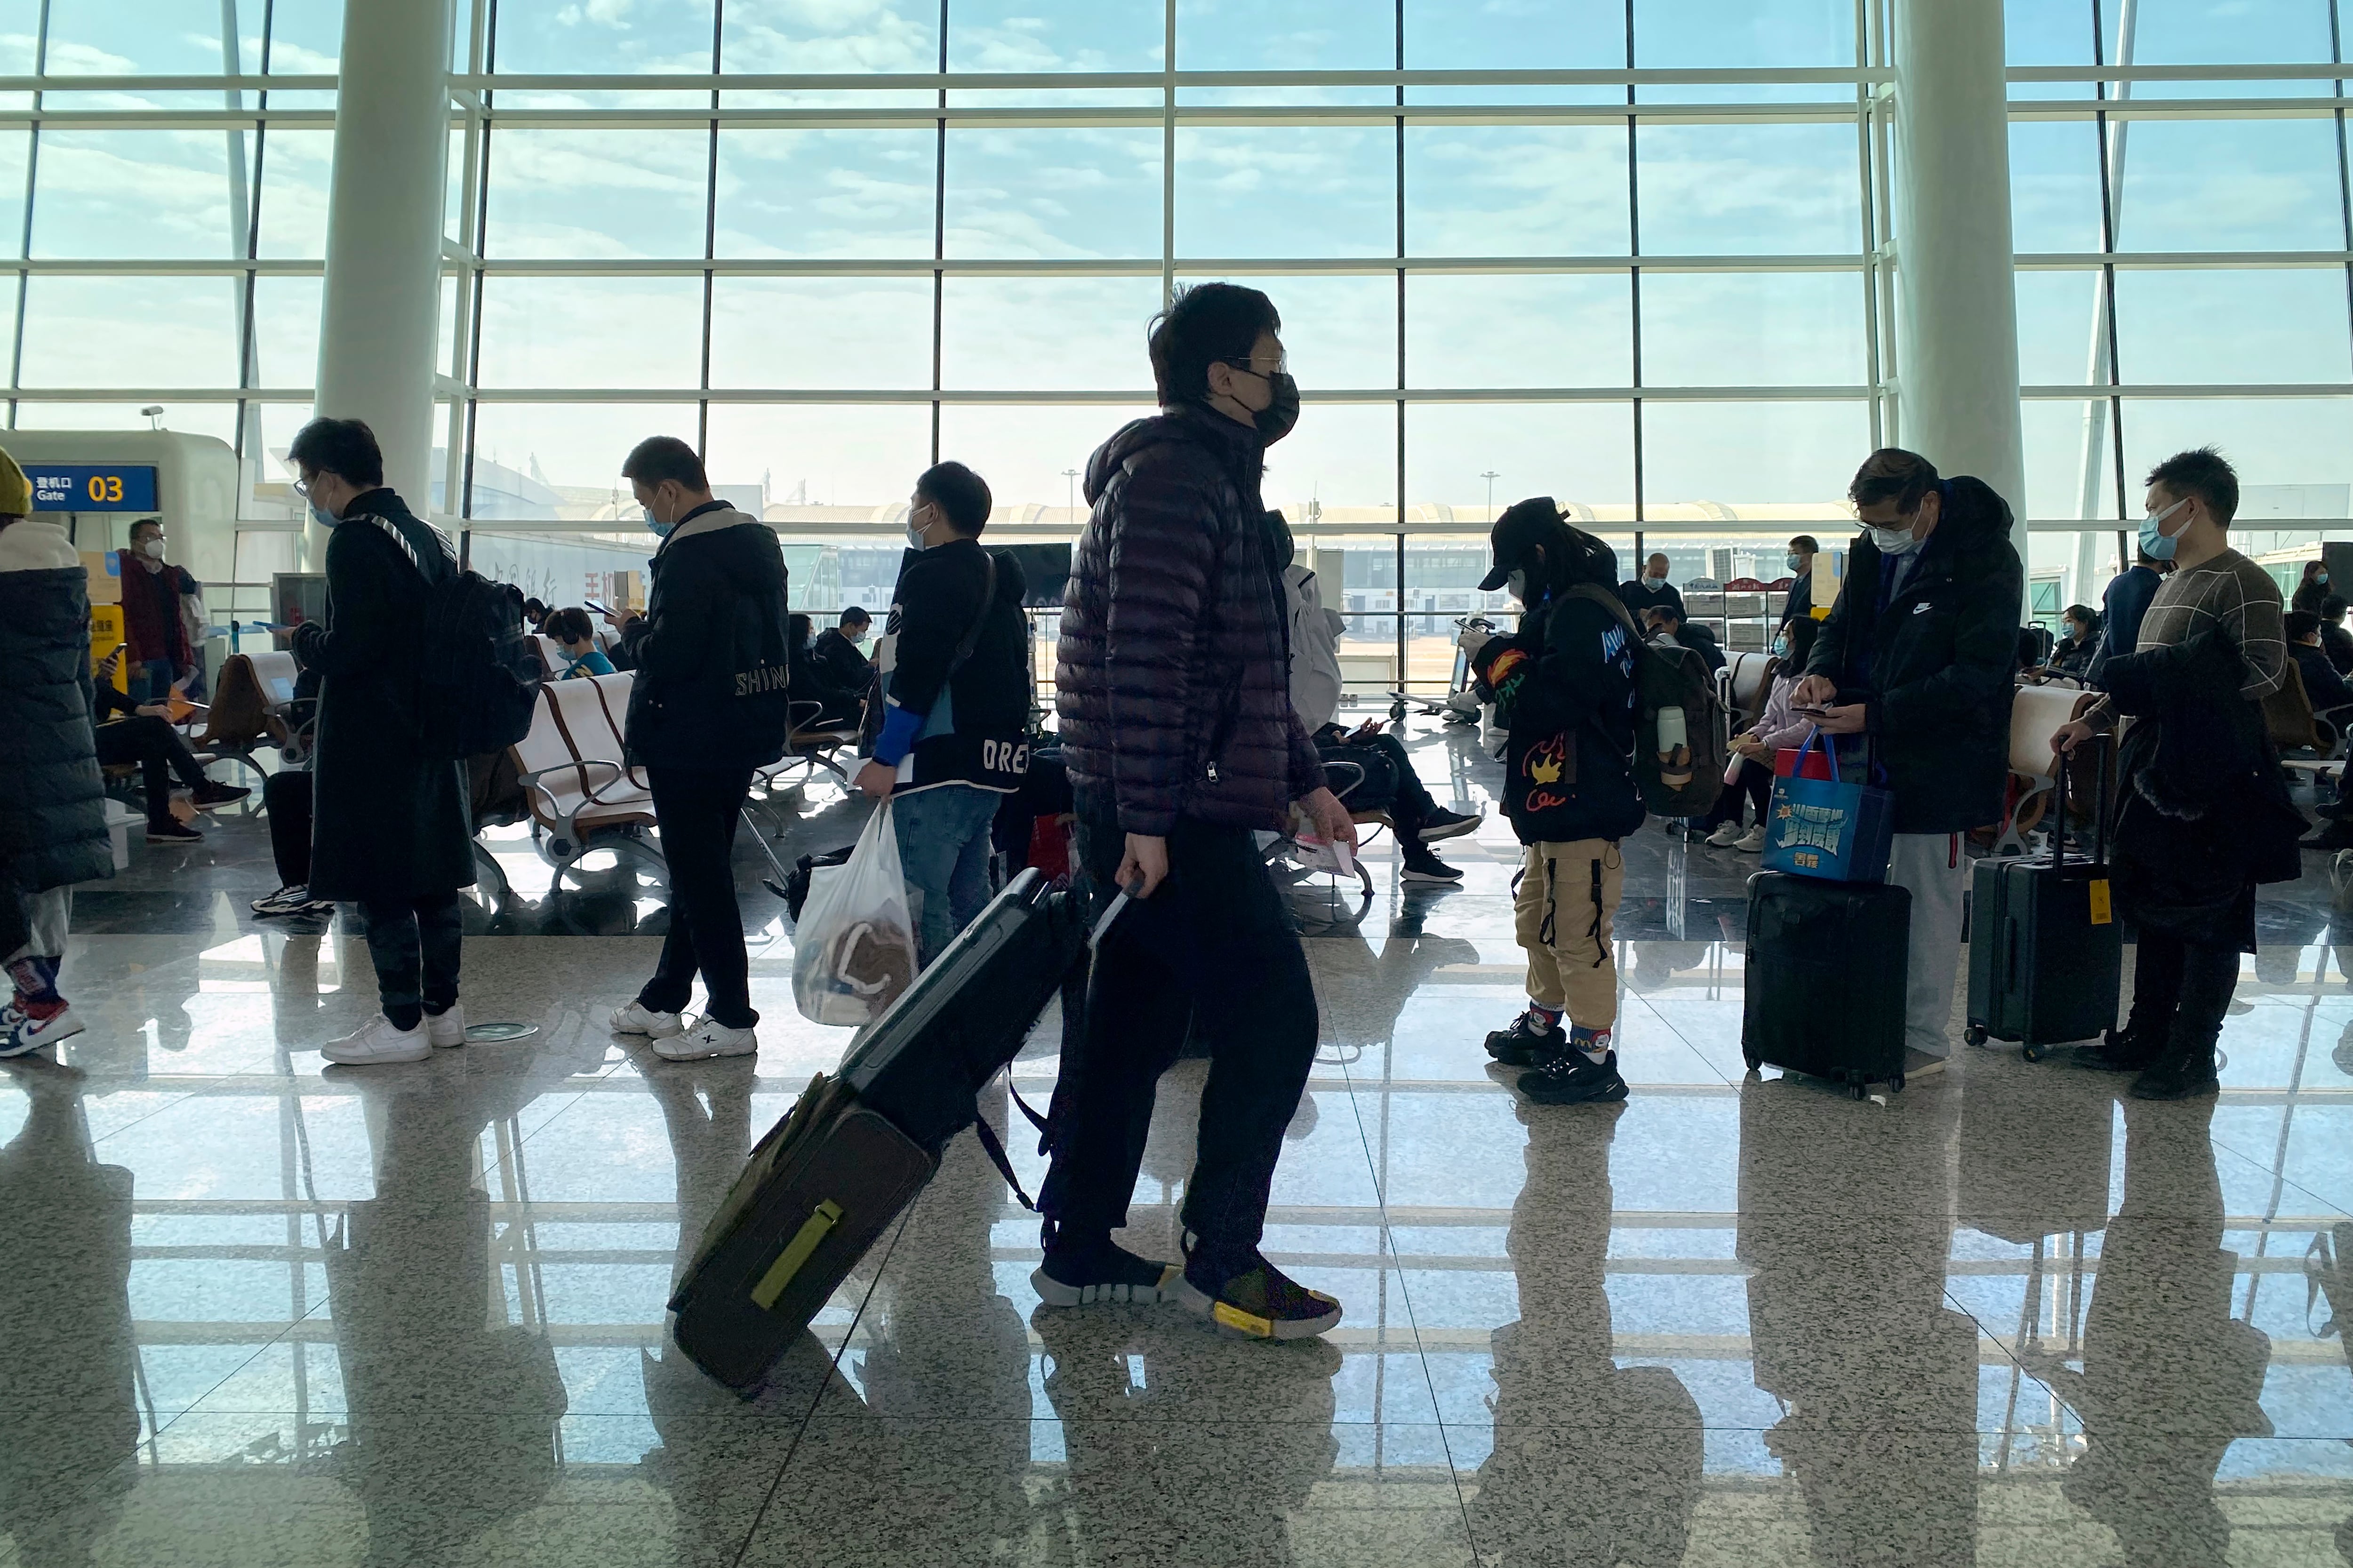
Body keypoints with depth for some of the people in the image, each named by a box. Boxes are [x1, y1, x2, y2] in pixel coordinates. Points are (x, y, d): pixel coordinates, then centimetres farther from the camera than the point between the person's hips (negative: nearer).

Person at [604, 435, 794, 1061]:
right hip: (747, 731, 10)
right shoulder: (760, 540, 10)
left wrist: (631, 630, -4)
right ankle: (663, 999, 29)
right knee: (702, 868, 16)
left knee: (700, 875, -1)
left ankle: (731, 1018, 4)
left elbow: (667, 656, -24)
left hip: (690, 740, -10)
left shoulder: (690, 551, -20)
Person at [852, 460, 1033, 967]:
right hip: (993, 767, 10)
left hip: (940, 768, -10)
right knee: (968, 899, 15)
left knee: (920, 902, -9)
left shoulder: (933, 576, -9)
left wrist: (886, 758, -15)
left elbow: (916, 676, -18)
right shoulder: (998, 579, 20)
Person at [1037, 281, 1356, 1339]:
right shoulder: (1176, 475, -12)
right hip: (1170, 817, -10)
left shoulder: (1210, 476, 23)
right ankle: (1220, 1259, 5)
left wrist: (1304, 781, 23)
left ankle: (1078, 1251, 23)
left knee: (1133, 1029, 13)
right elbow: (1145, 655, -21)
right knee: (1274, 1019, -5)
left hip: (1155, 816, 10)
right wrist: (1147, 816, -24)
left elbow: (1243, 666, 26)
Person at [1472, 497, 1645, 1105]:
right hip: (1556, 804, 12)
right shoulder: (1566, 609, 16)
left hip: (1584, 809, -12)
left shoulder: (1582, 614, -18)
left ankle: (1593, 1060, 4)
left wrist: (1498, 662, -12)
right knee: (1537, 918, 23)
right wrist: (1506, 661, 2)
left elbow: (1546, 704, -26)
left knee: (1578, 932, -5)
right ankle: (1543, 1026, 38)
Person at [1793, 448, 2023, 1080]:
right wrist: (1823, 670, -4)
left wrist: (1876, 713, -22)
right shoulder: (1871, 549, 8)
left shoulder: (1986, 562, -14)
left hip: (1939, 761, -7)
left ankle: (1923, 1039, 11)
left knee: (1928, 898, 1)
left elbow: (1975, 676, -17)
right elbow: (1843, 622, 20)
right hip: (1868, 754, 7)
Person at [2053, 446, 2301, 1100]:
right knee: (2153, 911, 14)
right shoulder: (2173, 585, 17)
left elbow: (2263, 675, -21)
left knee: (2207, 921, 0)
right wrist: (2093, 720, 18)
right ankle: (2146, 1035, 24)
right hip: (2155, 774, 9)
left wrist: (2179, 679, -19)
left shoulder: (2242, 583, -12)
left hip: (2211, 784, -9)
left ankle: (2193, 1057, 7)